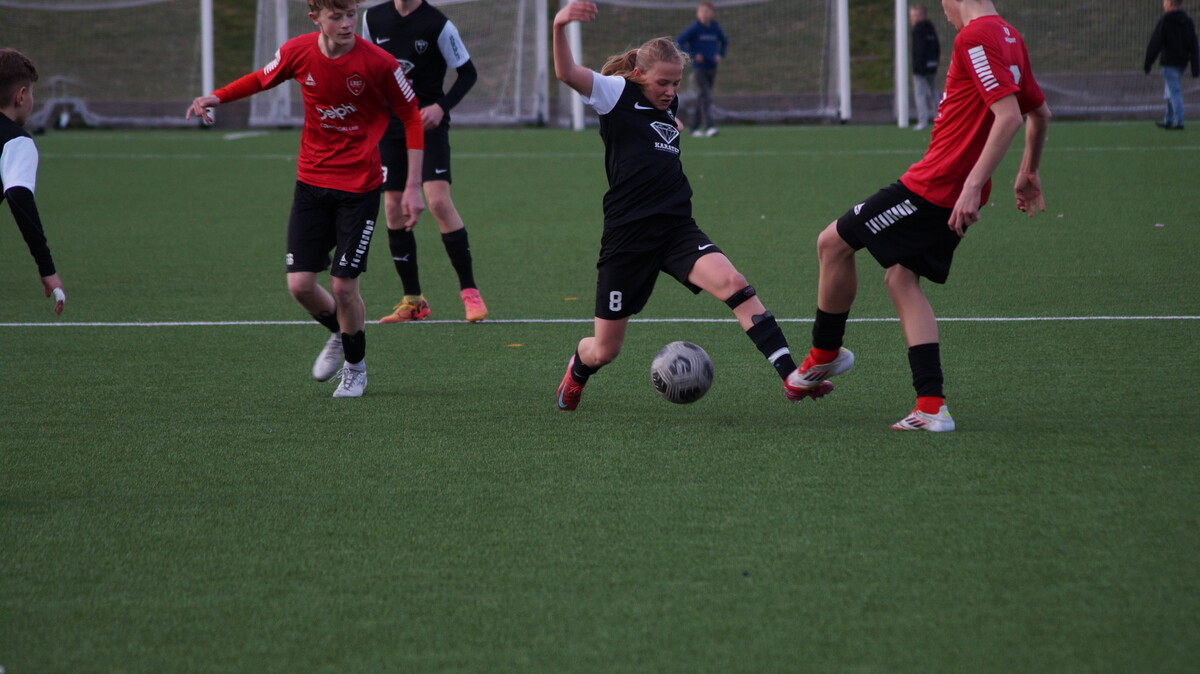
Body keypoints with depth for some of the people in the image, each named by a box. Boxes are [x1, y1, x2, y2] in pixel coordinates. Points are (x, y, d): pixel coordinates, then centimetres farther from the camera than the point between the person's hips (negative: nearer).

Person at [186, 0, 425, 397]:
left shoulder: (378, 63, -16)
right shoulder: (298, 52, -7)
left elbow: (411, 116, -4)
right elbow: (262, 79, 14)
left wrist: (413, 186, -6)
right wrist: (216, 97, -2)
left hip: (359, 188, -3)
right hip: (311, 182, 3)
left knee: (343, 285, -5)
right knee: (300, 284, -2)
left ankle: (355, 366, 23)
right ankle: (340, 334, 32)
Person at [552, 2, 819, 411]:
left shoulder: (669, 106, 15)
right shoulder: (618, 93, -2)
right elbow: (566, 73, -23)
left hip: (677, 230, 4)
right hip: (628, 236, -4)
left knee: (732, 283, -25)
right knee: (605, 350, 4)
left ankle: (791, 376, -33)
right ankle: (577, 370, 42)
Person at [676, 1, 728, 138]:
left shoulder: (715, 28, 5)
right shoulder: (694, 29, -8)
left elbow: (724, 41, 23)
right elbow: (678, 42, -9)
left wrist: (720, 55, 7)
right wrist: (693, 55, -14)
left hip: (712, 68, 5)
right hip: (699, 68, -5)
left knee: (702, 98, 11)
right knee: (706, 97, -15)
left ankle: (695, 127, 20)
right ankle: (708, 127, -21)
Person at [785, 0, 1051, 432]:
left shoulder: (976, 36, -17)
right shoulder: (1008, 38, 11)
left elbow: (1008, 114, -26)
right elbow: (1040, 112, 23)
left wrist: (972, 185, -27)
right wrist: (1028, 173, 36)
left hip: (934, 186, -10)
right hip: (956, 195, 10)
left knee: (834, 242, 5)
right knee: (900, 278, 14)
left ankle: (824, 354, 21)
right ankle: (931, 407, 5)